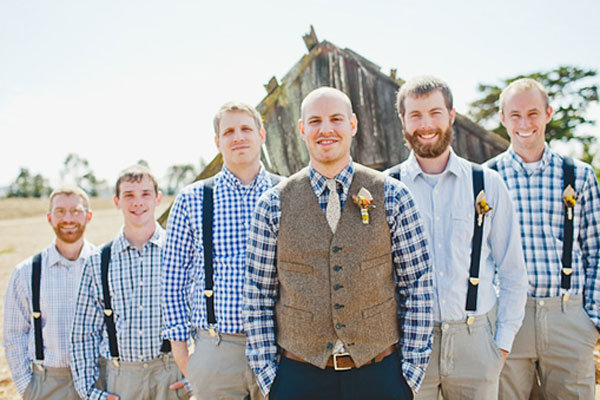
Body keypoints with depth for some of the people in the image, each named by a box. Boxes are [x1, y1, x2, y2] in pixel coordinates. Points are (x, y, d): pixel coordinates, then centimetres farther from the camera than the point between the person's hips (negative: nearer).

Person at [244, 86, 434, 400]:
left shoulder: (392, 196, -2)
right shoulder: (273, 206, -2)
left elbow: (417, 288, -1)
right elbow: (257, 297, 1)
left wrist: (411, 371, -2)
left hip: (379, 374, 0)